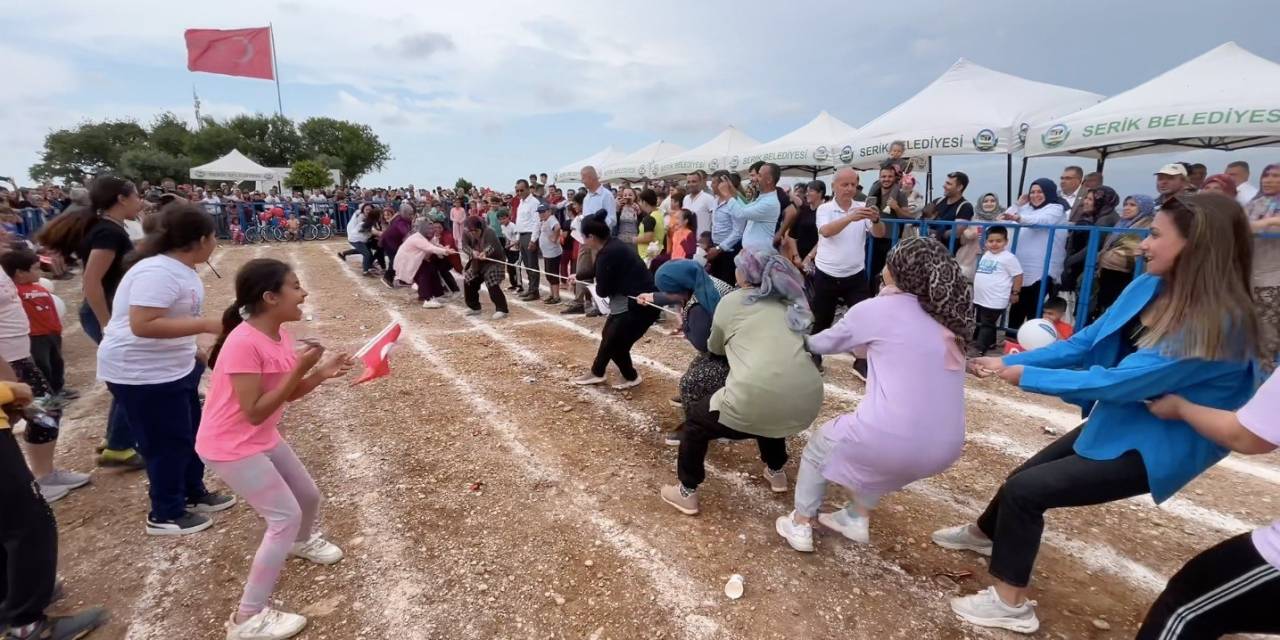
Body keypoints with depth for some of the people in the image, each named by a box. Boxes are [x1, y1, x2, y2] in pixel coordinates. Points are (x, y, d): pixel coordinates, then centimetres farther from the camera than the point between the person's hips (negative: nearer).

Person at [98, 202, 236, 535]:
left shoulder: (179, 268, 6)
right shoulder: (159, 272, -26)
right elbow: (143, 325, -34)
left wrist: (194, 352, 22)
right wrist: (206, 325, -33)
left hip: (173, 367, 10)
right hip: (141, 373, -10)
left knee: (190, 434, 19)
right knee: (168, 443, 2)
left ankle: (194, 494, 36)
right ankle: (165, 515, 20)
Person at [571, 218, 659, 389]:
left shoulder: (608, 254, -24)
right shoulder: (612, 245, 6)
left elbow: (602, 290, -18)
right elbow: (599, 272, 25)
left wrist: (596, 287, 5)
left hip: (641, 304, -10)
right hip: (629, 301, 10)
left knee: (614, 343, 2)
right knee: (608, 335, 20)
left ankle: (631, 377, 24)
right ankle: (596, 373, 37)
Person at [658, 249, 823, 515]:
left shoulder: (731, 301, 12)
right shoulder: (792, 304, 22)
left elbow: (714, 348, 25)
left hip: (758, 400, -5)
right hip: (808, 402, 6)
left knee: (696, 420, 21)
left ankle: (687, 493, 27)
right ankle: (776, 473, 51)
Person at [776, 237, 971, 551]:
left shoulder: (877, 309, -1)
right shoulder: (947, 320, 13)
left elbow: (825, 344, 15)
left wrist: (804, 341, 35)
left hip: (894, 439, -5)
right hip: (945, 448, 6)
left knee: (819, 446, 24)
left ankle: (799, 526, 30)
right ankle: (858, 519, 40)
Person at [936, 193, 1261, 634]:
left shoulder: (1218, 324, -29)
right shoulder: (1148, 288, -6)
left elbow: (1119, 382, -31)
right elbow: (1085, 343, -1)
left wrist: (1027, 376, -23)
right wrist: (1011, 361, -10)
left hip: (1152, 448, -8)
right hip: (1115, 424, 8)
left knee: (1024, 491, -14)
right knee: (1023, 476, 18)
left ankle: (1010, 605, 5)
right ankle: (984, 534, 49)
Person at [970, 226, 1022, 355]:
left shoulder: (1008, 258, -12)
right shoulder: (985, 255, 11)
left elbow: (1018, 276, -10)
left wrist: (1015, 293, -7)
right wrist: (974, 288, 22)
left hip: (995, 301, -8)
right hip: (979, 298, 8)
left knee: (987, 324, -4)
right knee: (981, 323, 19)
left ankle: (980, 348, -2)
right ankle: (990, 343, 35)